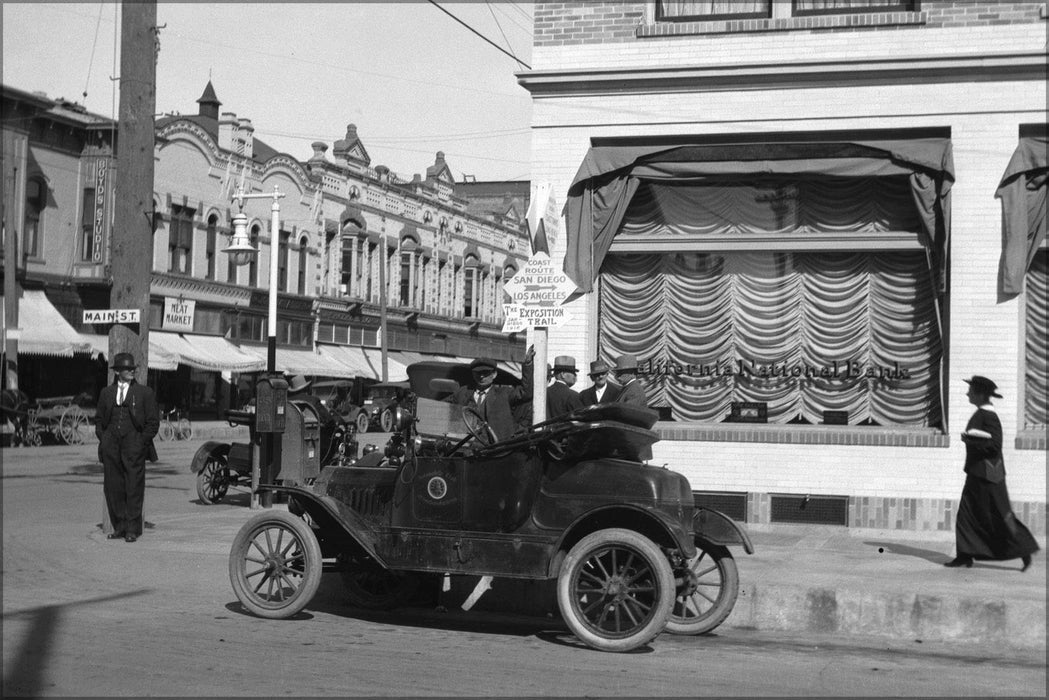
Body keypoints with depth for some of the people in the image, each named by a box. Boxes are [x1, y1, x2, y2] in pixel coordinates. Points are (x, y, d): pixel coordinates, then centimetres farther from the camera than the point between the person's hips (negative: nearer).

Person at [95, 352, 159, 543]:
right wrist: (103, 439, 6)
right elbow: (99, 419, 19)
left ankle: (132, 529, 2)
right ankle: (119, 527, 13)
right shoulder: (106, 393, 13)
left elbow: (153, 422, 4)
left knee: (134, 487, -4)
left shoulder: (144, 392, 4)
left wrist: (142, 442, -5)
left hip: (134, 446, -3)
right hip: (111, 446, 3)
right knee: (112, 487, 4)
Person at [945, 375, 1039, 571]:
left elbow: (994, 444, -24)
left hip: (987, 475, -9)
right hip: (977, 473, 9)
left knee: (1000, 516, -2)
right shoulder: (980, 414, 11)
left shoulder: (989, 416, -17)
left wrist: (969, 440, -21)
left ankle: (1024, 550, 9)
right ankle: (965, 555, 8)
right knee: (966, 514, 6)